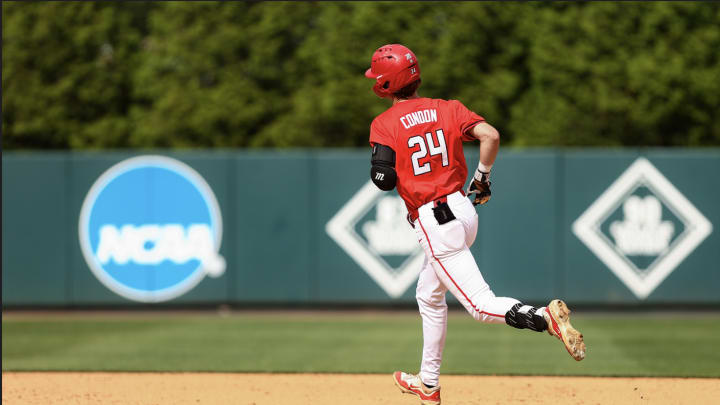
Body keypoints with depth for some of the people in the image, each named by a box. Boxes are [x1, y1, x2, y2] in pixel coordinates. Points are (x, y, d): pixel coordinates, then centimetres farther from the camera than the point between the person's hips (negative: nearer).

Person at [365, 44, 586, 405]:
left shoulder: (384, 124, -8)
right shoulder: (447, 109, 6)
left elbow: (384, 179, -16)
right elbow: (490, 136, -6)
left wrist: (377, 166, 7)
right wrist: (482, 178, 9)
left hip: (435, 224, -7)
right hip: (464, 209, 8)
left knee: (482, 305, -10)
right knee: (429, 295, 25)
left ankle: (545, 317, -35)